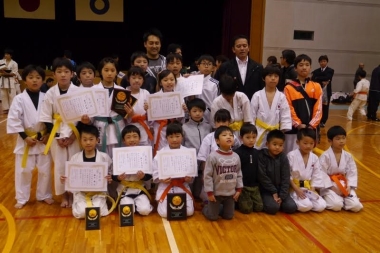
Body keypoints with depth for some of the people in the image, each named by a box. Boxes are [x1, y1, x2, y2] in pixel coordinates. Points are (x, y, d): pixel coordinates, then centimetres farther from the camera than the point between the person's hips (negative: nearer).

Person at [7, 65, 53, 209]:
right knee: (23, 170, 7)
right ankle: (22, 198, 24)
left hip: (44, 140, 2)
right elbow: (13, 120, -10)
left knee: (45, 169, 11)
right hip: (25, 140, -2)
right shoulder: (19, 99, -8)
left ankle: (44, 195, 30)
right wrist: (25, 137, -13)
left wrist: (48, 135, -7)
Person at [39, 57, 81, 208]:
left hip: (75, 134, -1)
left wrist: (74, 135, -10)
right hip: (57, 134, 1)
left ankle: (73, 193, 23)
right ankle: (64, 195, 25)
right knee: (59, 165, 9)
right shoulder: (50, 94, -4)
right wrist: (57, 136, -7)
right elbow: (46, 119, 0)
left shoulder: (78, 92, -8)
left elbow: (84, 116, -5)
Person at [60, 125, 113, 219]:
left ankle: (102, 202, 12)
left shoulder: (104, 157, -4)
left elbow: (110, 174, 6)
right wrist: (64, 180, -15)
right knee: (81, 213, -21)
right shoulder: (74, 158, -1)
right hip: (80, 192, 1)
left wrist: (109, 178, -16)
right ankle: (78, 204, 15)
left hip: (98, 192, -1)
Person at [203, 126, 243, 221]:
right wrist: (209, 192, -13)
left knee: (229, 216, 16)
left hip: (230, 193, 4)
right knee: (212, 217, 8)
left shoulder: (236, 156, -3)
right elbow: (207, 175, -15)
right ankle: (205, 207, 37)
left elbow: (239, 174, 7)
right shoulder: (213, 156, -19)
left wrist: (239, 189, 5)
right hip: (216, 193, -4)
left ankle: (219, 209, 43)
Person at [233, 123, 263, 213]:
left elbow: (259, 169, 14)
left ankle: (244, 200, 27)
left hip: (255, 186, 6)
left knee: (259, 207, 2)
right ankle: (237, 201, 21)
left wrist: (259, 182, 11)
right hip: (242, 186, -5)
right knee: (247, 209, -9)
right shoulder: (237, 152, -12)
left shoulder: (257, 152, 7)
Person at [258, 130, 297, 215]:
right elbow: (262, 177, -13)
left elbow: (286, 178, -2)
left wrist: (282, 196, -11)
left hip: (280, 189, 4)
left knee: (292, 207, -14)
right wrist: (274, 192, -13)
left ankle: (277, 201, 11)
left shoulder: (283, 158, -1)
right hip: (266, 190, -4)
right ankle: (263, 202, 3)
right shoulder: (261, 156, -11)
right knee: (273, 208, -27)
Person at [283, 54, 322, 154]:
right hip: (294, 129, -3)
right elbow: (288, 109, -6)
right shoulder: (289, 87, -2)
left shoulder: (316, 87, 7)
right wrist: (298, 124, -13)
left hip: (311, 129, 3)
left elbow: (318, 109, 3)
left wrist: (312, 125, -8)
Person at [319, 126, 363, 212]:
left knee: (356, 206, -12)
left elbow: (352, 172, 3)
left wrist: (349, 187, -11)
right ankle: (325, 198, 6)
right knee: (336, 205, -26)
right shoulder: (325, 156, -14)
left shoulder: (348, 156, 1)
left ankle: (342, 199, 16)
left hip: (344, 186, 5)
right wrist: (332, 187, -18)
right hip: (329, 186, -4)